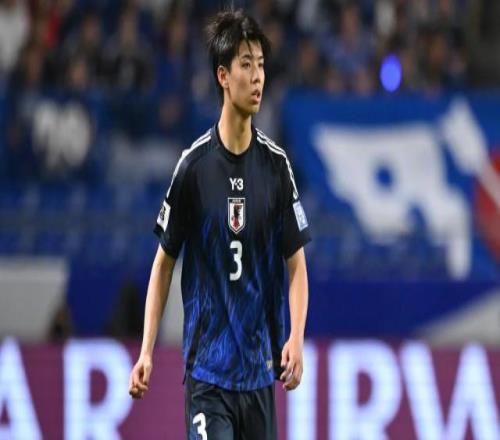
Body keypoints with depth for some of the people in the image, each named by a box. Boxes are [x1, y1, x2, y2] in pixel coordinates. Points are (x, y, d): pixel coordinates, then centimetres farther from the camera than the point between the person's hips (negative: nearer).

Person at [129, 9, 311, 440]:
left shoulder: (276, 164, 2)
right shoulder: (193, 165, -4)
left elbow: (296, 264, 6)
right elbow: (164, 263, 4)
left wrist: (296, 338, -10)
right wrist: (147, 350, -3)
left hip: (260, 371, 3)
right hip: (207, 368, -3)